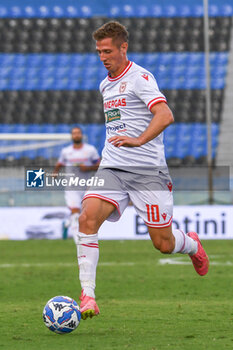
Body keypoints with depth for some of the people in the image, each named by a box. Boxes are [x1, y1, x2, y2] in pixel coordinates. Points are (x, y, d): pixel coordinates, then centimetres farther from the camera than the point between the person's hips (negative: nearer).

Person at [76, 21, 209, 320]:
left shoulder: (139, 77, -9)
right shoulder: (105, 85, 16)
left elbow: (165, 115, -23)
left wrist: (138, 140, -37)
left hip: (148, 171, -6)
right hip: (112, 170, 6)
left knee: (163, 244, -1)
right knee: (88, 217, -22)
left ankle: (192, 245, 36)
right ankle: (87, 295, -23)